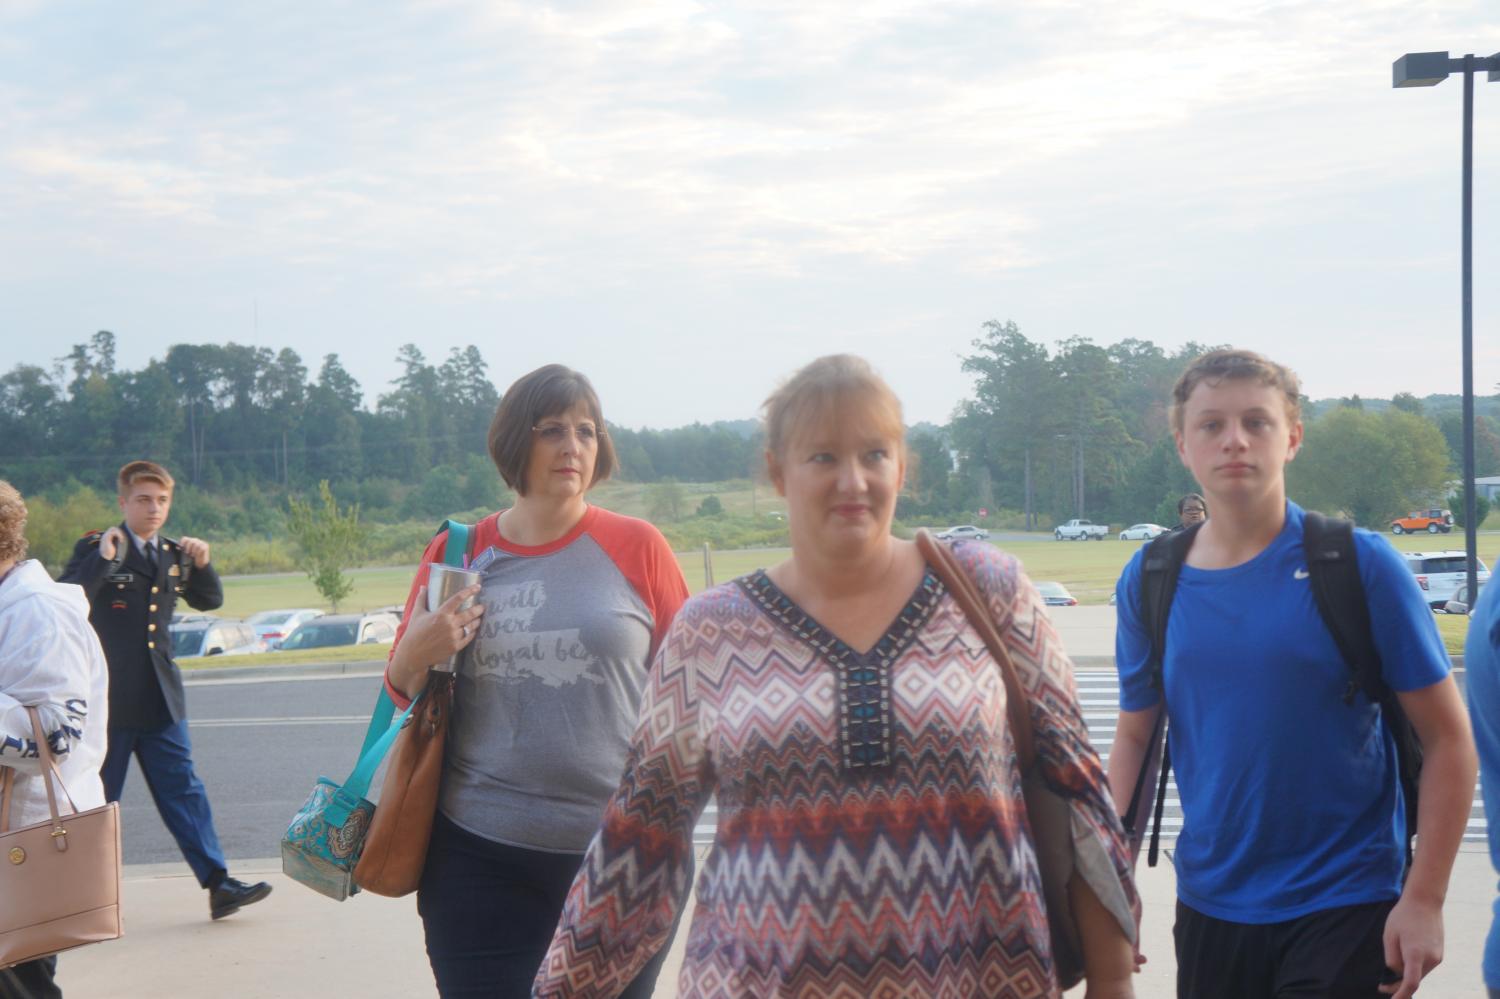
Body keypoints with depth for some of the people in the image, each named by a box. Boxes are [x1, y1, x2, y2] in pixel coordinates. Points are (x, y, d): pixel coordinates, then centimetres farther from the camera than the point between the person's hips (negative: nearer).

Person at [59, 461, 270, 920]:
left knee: (183, 790, 2)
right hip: (107, 700, -5)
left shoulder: (173, 554, 10)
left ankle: (217, 882, 1)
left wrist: (202, 564, -3)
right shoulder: (94, 548, -7)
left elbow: (209, 601, 15)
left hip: (161, 698, 5)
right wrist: (102, 559, -31)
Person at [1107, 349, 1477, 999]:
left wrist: (1423, 900, -12)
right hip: (1209, 908, 3)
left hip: (1346, 909, -3)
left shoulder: (1361, 565, -10)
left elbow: (1448, 738, -7)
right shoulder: (1148, 582, 0)